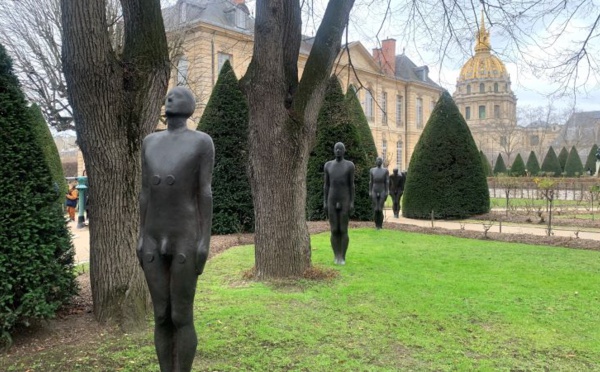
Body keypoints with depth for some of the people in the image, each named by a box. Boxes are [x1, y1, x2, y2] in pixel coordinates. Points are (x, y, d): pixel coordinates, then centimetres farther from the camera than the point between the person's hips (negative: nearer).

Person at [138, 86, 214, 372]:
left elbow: (205, 193, -7)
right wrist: (141, 237, 8)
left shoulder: (202, 141, -2)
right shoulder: (151, 142, 13)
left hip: (186, 241, -5)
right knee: (161, 317, 9)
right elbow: (145, 192, 12)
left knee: (182, 318, 0)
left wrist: (206, 240, -13)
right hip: (154, 242, 5)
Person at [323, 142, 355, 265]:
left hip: (345, 202, -2)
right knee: (334, 231, 2)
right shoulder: (328, 165, 5)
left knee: (343, 231, -1)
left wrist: (352, 202, -8)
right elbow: (326, 185, 6)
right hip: (332, 202, 2)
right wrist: (324, 202, 1)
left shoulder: (350, 165, -2)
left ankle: (343, 257, 12)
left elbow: (351, 185, -2)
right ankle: (336, 256, 16)